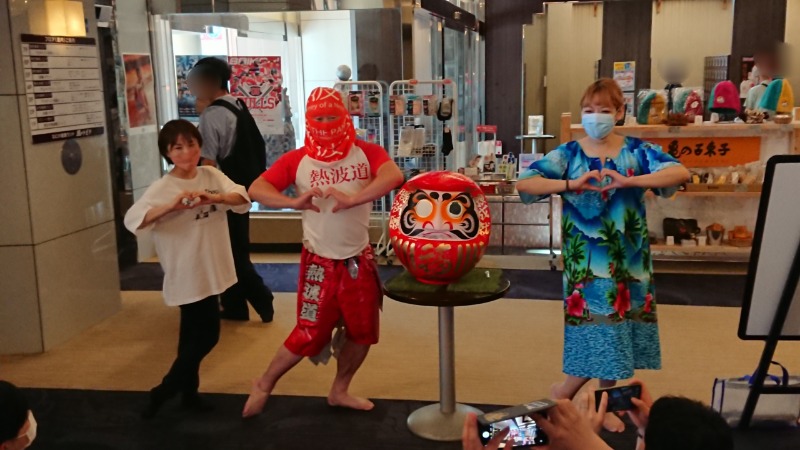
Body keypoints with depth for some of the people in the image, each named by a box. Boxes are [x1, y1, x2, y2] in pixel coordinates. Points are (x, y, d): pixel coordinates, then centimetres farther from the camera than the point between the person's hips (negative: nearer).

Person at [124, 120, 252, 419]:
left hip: (211, 270, 6)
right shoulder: (163, 188, -14)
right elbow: (132, 220, -26)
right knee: (206, 334, -3)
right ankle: (163, 391, 15)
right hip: (188, 274, -6)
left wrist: (214, 198, -30)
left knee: (194, 334, 16)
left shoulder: (211, 175, 1)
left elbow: (243, 198, -11)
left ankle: (188, 393, 31)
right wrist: (171, 206, -39)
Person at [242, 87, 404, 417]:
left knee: (362, 332, 13)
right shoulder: (297, 160, -5)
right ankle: (263, 386, 26)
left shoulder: (366, 152, -4)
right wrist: (293, 202, -30)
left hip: (359, 260, 3)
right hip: (320, 263, -3)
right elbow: (256, 189, -12)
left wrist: (352, 198, -36)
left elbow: (394, 175, -23)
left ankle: (339, 392, 35)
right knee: (310, 335, 2)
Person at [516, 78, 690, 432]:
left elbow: (681, 172, -14)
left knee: (614, 324, 9)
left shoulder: (637, 151, 0)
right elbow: (524, 183, -12)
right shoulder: (568, 154, -2)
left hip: (627, 257, 2)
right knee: (597, 326, -2)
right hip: (586, 259, -2)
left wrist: (629, 181, -26)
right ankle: (565, 391, 21)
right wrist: (570, 184, -24)